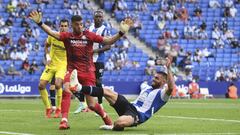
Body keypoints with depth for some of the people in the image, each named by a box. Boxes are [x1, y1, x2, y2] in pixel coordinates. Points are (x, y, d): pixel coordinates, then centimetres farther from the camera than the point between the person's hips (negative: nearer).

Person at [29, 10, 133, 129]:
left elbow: (108, 41, 0)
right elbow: (51, 33, -10)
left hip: (87, 71, 0)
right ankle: (64, 121, -28)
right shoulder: (67, 36, 0)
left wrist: (121, 33, -11)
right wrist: (40, 23, -22)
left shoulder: (88, 35, 0)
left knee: (91, 105, -1)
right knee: (66, 90, -30)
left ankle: (105, 116, 31)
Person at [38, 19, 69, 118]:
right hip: (51, 65, 4)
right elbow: (46, 46, 15)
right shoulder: (52, 36, -3)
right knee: (41, 85, -7)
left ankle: (59, 109, -10)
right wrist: (48, 57, -1)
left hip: (62, 66, -4)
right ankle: (48, 108, 12)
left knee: (57, 84, -27)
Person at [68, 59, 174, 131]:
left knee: (120, 123, -44)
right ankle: (78, 88, -15)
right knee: (107, 91, -6)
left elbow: (170, 87, -27)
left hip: (138, 115, -9)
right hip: (130, 106, 9)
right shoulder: (148, 88, 25)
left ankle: (114, 127, -8)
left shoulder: (162, 93, -3)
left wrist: (168, 70, -31)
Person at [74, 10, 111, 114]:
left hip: (98, 60, -5)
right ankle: (82, 104, 14)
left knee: (97, 81, -3)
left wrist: (95, 51, -20)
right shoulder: (89, 29, 10)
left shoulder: (105, 30, -6)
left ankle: (100, 105, 7)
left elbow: (108, 46, -12)